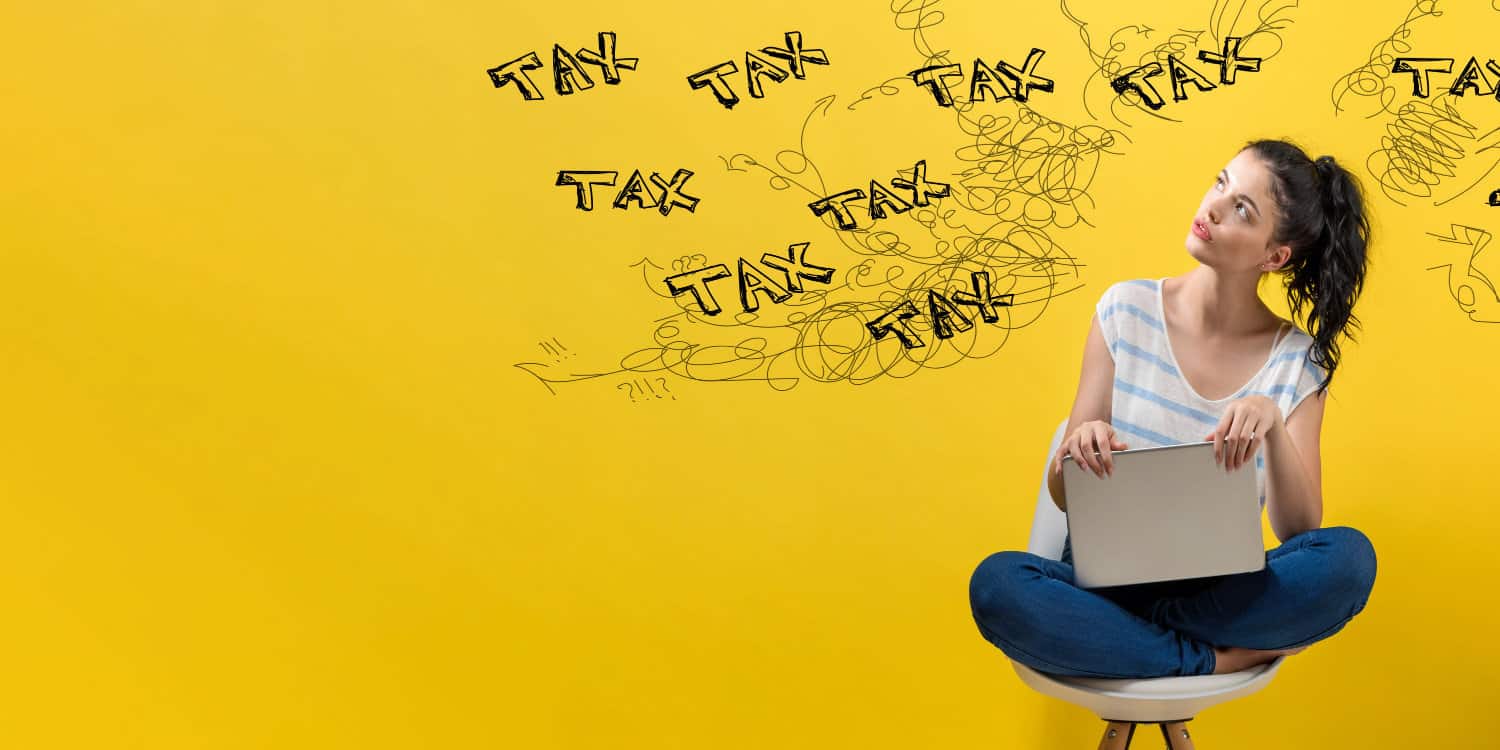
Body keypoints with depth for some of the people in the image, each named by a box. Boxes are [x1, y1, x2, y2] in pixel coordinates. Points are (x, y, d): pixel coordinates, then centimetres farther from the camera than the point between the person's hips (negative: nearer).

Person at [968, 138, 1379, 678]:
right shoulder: (1127, 310, -2)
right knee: (996, 583, -32)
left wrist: (1273, 425, -26)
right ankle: (1219, 660, -18)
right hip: (1105, 575, 0)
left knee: (1349, 557, -28)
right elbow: (1063, 496, -1)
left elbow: (1299, 530, -8)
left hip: (1220, 592, 0)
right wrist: (1076, 450, -26)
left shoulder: (1296, 360, -1)